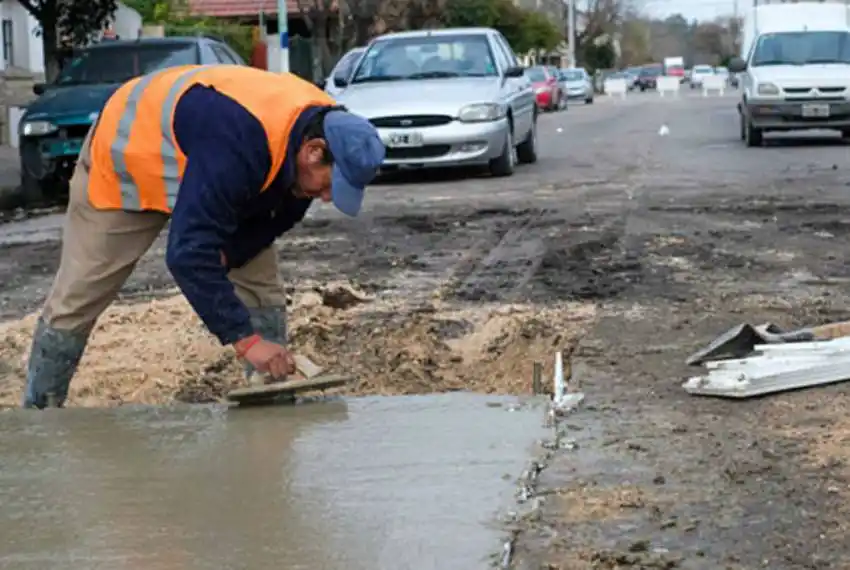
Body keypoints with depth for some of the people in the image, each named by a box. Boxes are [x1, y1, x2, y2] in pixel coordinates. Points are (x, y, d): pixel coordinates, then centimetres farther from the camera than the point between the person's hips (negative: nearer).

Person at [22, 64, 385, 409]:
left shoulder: (321, 128, -22)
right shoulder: (241, 143, -46)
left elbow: (280, 212, -5)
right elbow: (189, 253, -45)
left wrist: (229, 253, -21)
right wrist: (243, 338, -43)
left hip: (214, 172, 7)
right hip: (128, 157, -6)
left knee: (262, 293, -3)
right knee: (77, 299, 0)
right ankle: (37, 411, 16)